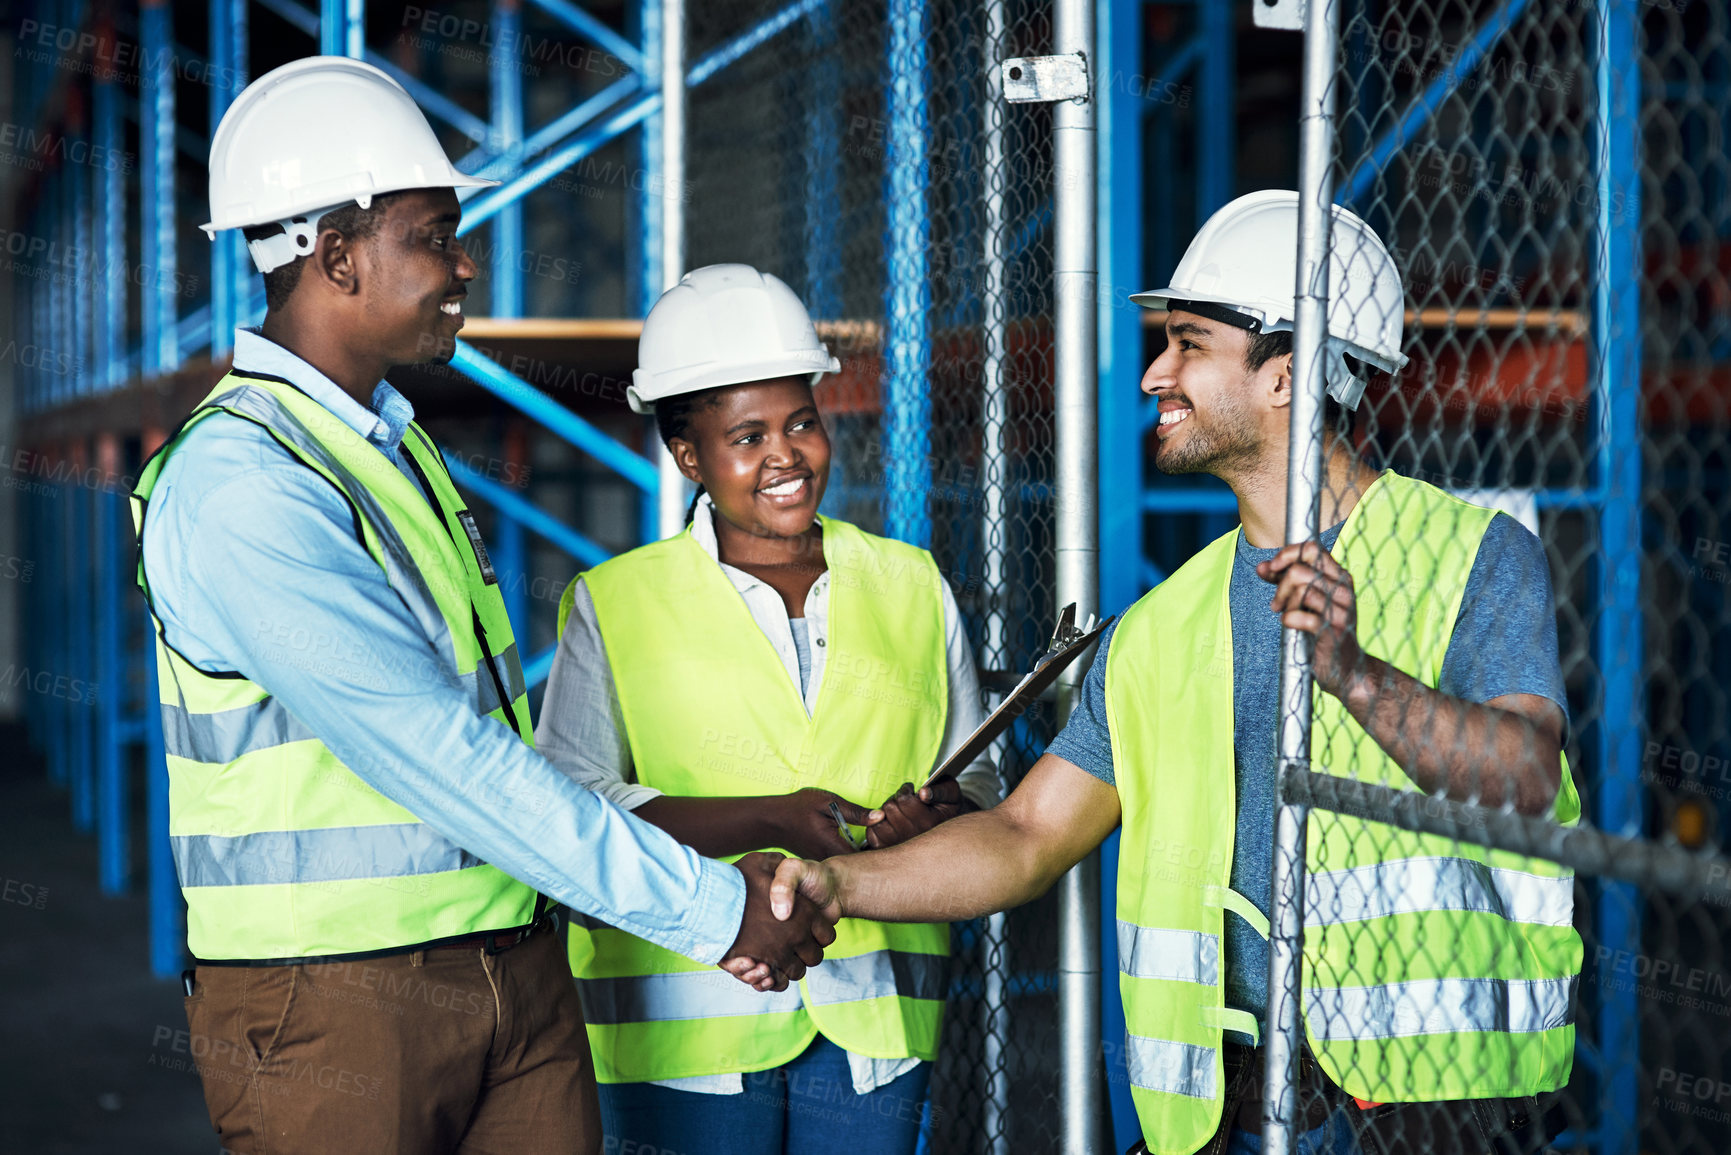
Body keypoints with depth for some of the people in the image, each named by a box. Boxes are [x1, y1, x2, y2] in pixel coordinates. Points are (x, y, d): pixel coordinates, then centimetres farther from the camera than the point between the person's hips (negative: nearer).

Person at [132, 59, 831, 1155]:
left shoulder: (396, 443, 14)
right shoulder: (236, 487, -17)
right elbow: (437, 758, -21)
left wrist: (713, 880, 7)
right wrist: (706, 906, -18)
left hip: (518, 973, 8)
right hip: (334, 1004, -8)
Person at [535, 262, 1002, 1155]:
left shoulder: (912, 587, 13)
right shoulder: (615, 605, 3)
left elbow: (976, 777, 16)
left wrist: (938, 816, -8)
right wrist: (769, 822, -17)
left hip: (869, 1017, 3)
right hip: (689, 1022, -2)